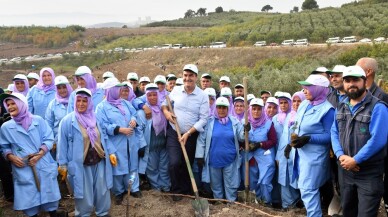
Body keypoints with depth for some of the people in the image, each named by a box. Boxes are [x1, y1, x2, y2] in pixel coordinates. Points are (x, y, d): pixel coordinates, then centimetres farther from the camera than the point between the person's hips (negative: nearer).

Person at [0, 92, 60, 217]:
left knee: (49, 196, 12)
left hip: (44, 168, 0)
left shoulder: (38, 120, -1)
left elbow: (49, 139, -2)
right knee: (29, 201, 8)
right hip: (23, 171, 1)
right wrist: (11, 157, -10)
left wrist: (40, 153, -15)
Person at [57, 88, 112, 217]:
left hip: (99, 162, 4)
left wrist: (109, 153, 12)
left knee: (102, 191, 14)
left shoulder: (94, 118, 5)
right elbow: (62, 144, -6)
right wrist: (62, 164, -5)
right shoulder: (68, 121, -10)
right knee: (84, 194, 9)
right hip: (80, 165, -4)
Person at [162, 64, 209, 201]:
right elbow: (165, 101, 15)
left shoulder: (203, 96, -10)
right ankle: (176, 190, 12)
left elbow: (203, 119, -11)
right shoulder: (176, 90, -3)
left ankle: (186, 190, 36)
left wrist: (188, 134, -17)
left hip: (191, 135, 0)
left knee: (187, 165, 13)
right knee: (174, 163, -12)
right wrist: (165, 111, -7)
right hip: (174, 133, 1)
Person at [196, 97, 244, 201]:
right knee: (216, 184, 16)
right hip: (214, 160, 0)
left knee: (231, 185, 9)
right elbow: (201, 139, -3)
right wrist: (200, 155, -6)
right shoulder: (209, 122, -4)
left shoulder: (234, 122, 1)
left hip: (230, 160, 0)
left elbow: (241, 137, 2)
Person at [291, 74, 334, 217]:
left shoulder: (327, 109, -17)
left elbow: (329, 136, -17)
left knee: (307, 190, -4)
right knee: (304, 188, 19)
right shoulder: (304, 104, 6)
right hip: (301, 152, 9)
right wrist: (294, 136, -1)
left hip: (314, 155, -8)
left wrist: (308, 139, -24)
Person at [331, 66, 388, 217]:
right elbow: (334, 133, 5)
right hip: (345, 170, 6)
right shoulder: (341, 107, 9)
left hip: (369, 173, -6)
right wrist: (341, 156, -11)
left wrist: (355, 160, -19)